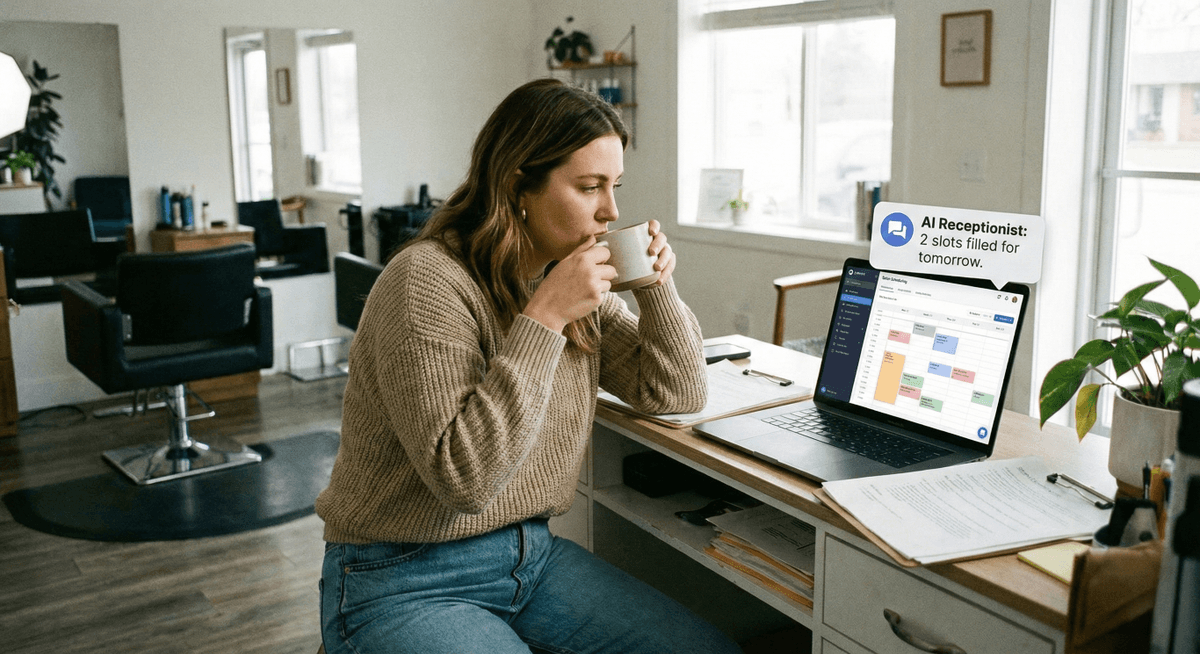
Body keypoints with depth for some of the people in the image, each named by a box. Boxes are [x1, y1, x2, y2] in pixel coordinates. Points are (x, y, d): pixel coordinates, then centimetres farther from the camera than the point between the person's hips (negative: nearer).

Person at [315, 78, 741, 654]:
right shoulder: (428, 282, -20)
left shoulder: (575, 279, 3)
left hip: (531, 553, 7)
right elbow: (463, 478, -27)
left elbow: (677, 394, 8)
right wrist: (543, 319, -29)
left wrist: (657, 288, -7)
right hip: (404, 582, -7)